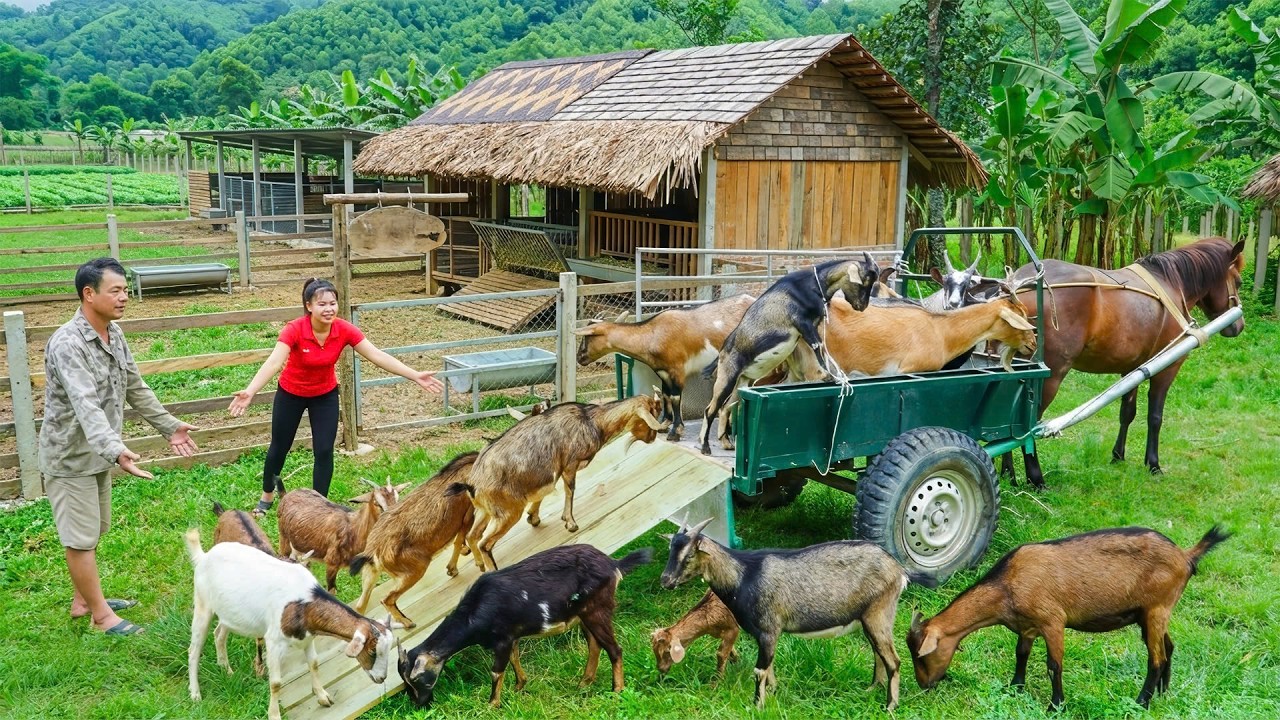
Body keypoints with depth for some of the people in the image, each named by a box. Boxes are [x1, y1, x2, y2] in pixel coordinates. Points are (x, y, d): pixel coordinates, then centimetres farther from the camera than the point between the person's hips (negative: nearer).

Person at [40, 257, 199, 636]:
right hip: (70, 456, -9)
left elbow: (135, 388, 12)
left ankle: (83, 600, 35)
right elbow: (86, 405, -38)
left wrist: (169, 426, 14)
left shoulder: (115, 335, 1)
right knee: (80, 537, 3)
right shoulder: (67, 344, -27)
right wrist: (116, 450, -50)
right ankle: (102, 615, 12)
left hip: (98, 453, 9)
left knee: (92, 531, 19)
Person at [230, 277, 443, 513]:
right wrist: (249, 392, -59)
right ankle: (267, 495, 42)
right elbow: (273, 363, -42)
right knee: (280, 447, 15)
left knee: (324, 451, -4)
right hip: (291, 394, -1)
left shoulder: (344, 330, -23)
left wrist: (416, 376, -30)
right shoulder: (294, 330, -31)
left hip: (326, 395, 2)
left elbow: (377, 356, -24)